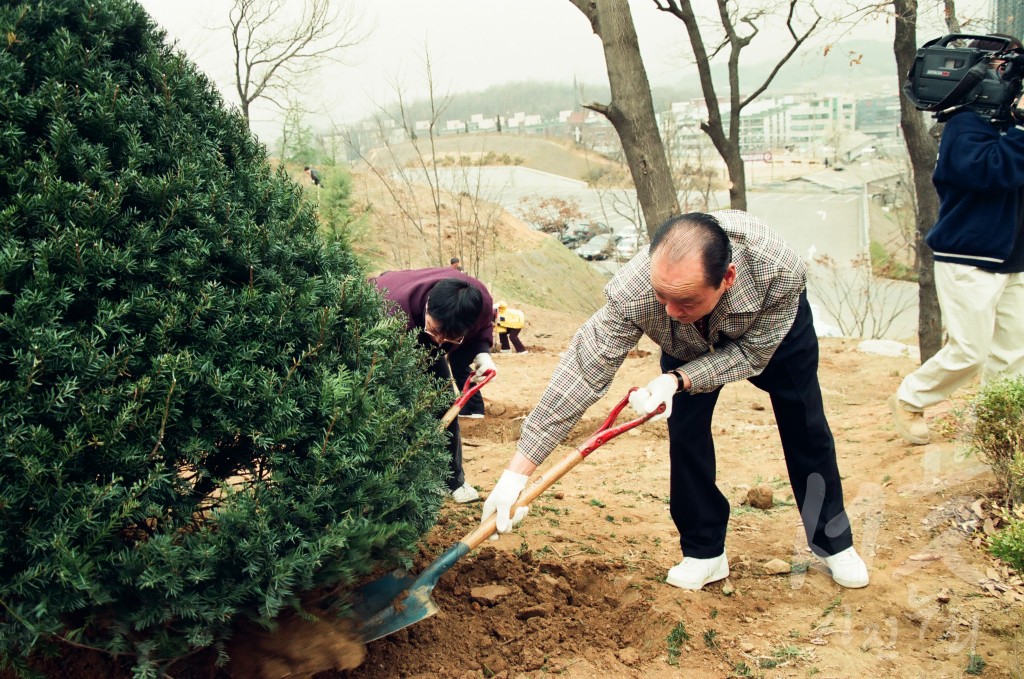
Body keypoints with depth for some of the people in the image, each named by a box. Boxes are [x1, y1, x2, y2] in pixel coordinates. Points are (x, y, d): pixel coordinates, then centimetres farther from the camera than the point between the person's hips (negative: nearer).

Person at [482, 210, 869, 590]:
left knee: (805, 429, 6)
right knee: (685, 431, -12)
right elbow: (585, 368, -43)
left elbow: (751, 353, -30)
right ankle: (705, 552, 7)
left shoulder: (780, 270, -46)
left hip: (774, 332, 0)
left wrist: (676, 381, -45)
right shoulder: (632, 290, -45)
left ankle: (833, 542, 27)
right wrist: (519, 470, -46)